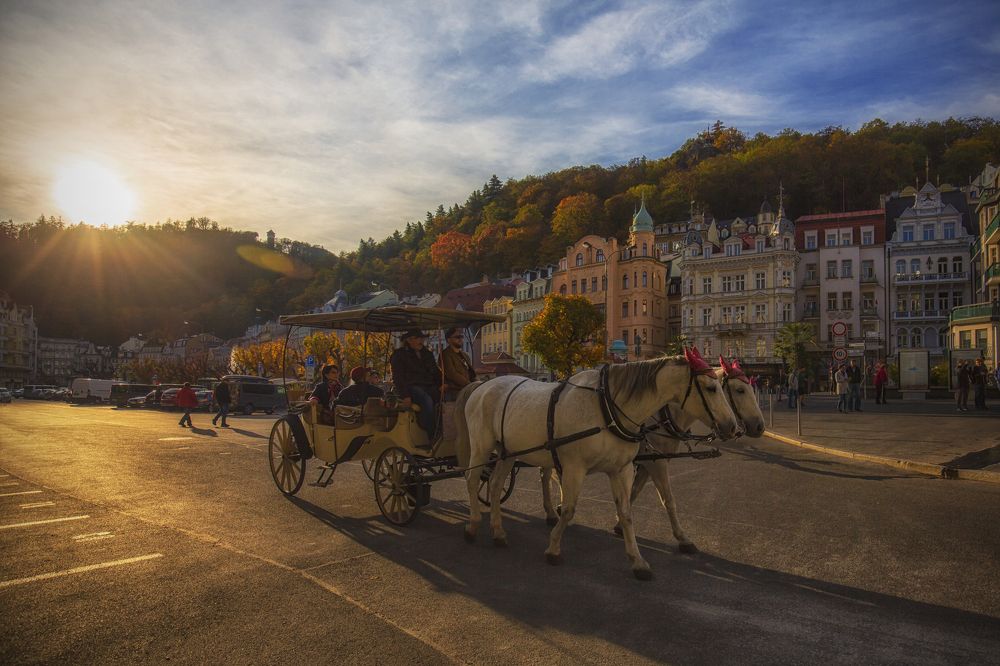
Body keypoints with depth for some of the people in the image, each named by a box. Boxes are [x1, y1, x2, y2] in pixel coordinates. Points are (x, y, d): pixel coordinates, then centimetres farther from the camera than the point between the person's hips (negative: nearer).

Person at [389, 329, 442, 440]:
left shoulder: (427, 354, 23)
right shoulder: (399, 355, 6)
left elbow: (436, 372, 27)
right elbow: (398, 378, -3)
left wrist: (441, 385, 5)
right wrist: (405, 396, -16)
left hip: (429, 387, 6)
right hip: (412, 387, -6)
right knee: (427, 400, -37)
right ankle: (431, 437, -35)